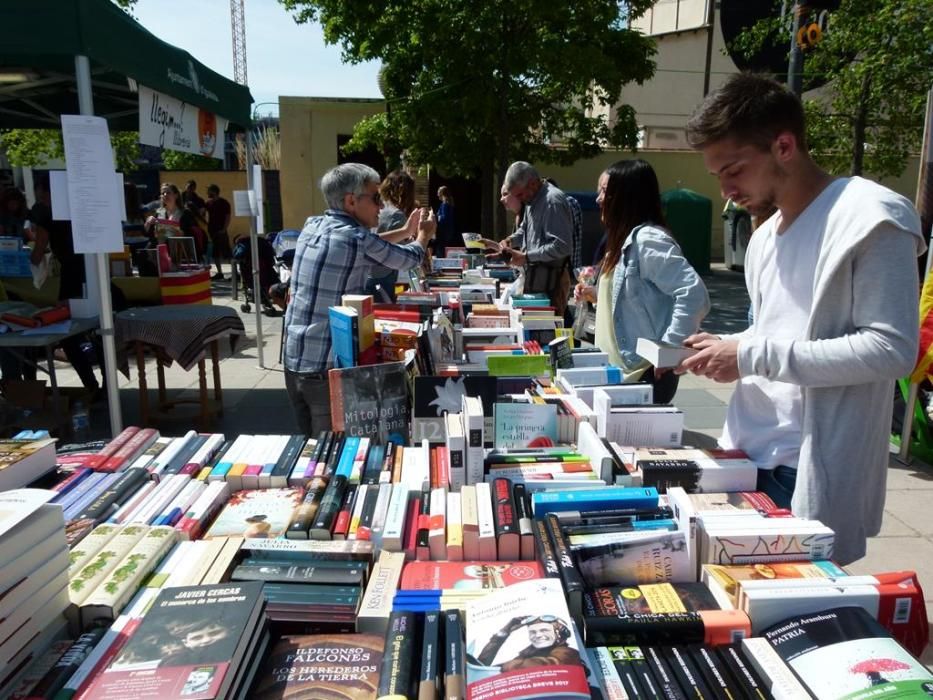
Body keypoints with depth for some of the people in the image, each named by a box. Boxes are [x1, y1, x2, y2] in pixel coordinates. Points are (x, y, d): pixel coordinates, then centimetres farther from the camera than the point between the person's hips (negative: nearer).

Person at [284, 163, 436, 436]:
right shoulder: (358, 240, -14)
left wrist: (406, 230, 31)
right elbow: (409, 258, 4)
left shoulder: (312, 227, 6)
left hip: (293, 360, 8)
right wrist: (424, 235, 25)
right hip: (328, 368, -7)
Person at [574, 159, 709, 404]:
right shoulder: (626, 240, 12)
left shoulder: (648, 239, -17)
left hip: (645, 373, -9)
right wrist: (596, 294, 10)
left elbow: (694, 295, -26)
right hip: (622, 369, 9)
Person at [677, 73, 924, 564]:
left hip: (815, 471, -7)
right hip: (748, 454, 7)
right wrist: (724, 348, 1)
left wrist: (753, 356, -19)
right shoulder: (763, 238, 14)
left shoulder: (872, 218, -11)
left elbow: (892, 349, -18)